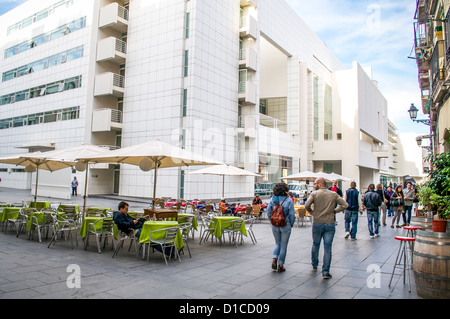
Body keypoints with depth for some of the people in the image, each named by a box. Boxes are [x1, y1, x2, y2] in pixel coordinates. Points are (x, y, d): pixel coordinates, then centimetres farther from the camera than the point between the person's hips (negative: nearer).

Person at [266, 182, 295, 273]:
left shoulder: (272, 199, -2)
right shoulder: (289, 200, -10)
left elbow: (268, 212, 0)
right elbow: (292, 214, -10)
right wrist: (291, 224, 5)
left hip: (275, 226, 3)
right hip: (285, 226, -3)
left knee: (277, 243, 22)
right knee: (283, 245, 10)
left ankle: (274, 259, 5)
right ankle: (280, 265, 15)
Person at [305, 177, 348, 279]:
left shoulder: (314, 194, -4)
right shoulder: (334, 194, 4)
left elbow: (306, 205, -15)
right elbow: (345, 205, 0)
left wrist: (311, 211, 5)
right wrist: (334, 211, 7)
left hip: (317, 223, -1)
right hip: (330, 224, 1)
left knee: (315, 244, 19)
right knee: (328, 248, 2)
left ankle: (314, 264, 36)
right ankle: (325, 272, 0)